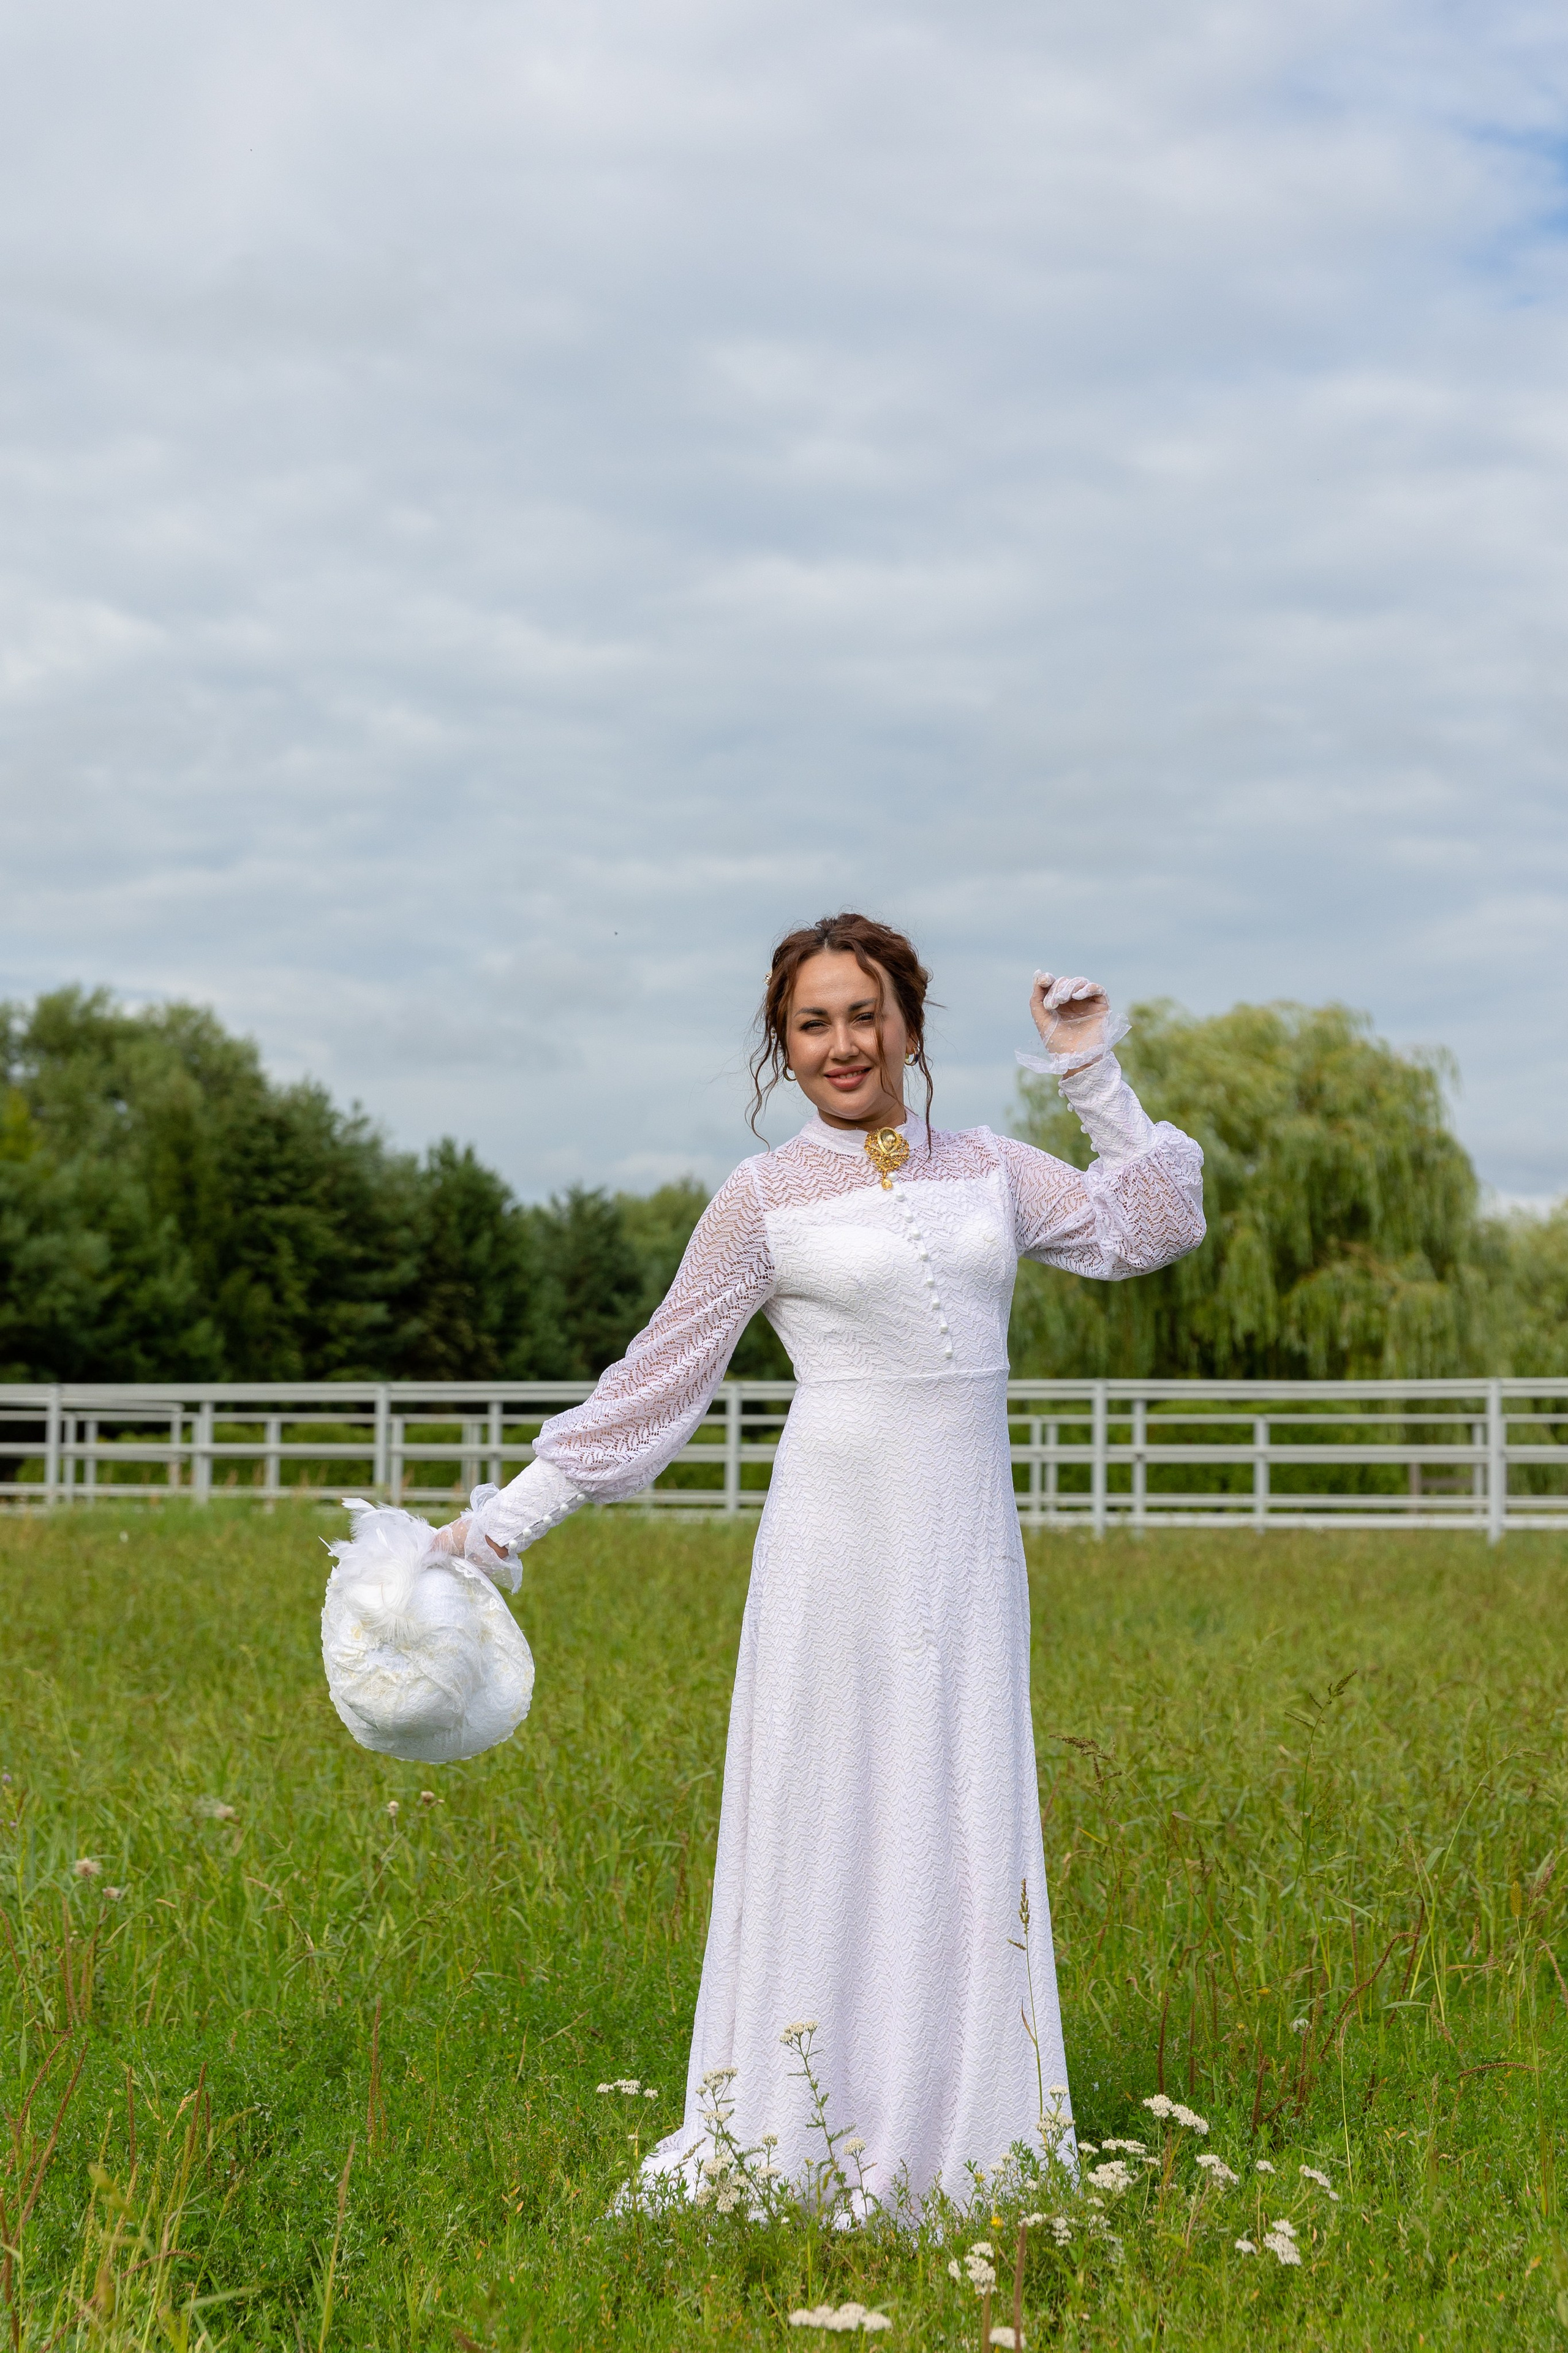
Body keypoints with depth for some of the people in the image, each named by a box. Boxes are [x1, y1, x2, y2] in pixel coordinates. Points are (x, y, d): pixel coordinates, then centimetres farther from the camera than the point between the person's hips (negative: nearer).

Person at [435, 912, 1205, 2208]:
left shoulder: (987, 1167, 10)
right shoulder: (765, 1198, 1)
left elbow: (1152, 1226, 14)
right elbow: (662, 1375, 4)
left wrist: (1097, 1079, 6)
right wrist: (511, 1514, 2)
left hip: (971, 1548, 4)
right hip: (842, 1541, -3)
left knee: (963, 1831, 6)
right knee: (829, 1824, -1)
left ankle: (954, 2139, 17)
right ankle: (788, 2147, 9)